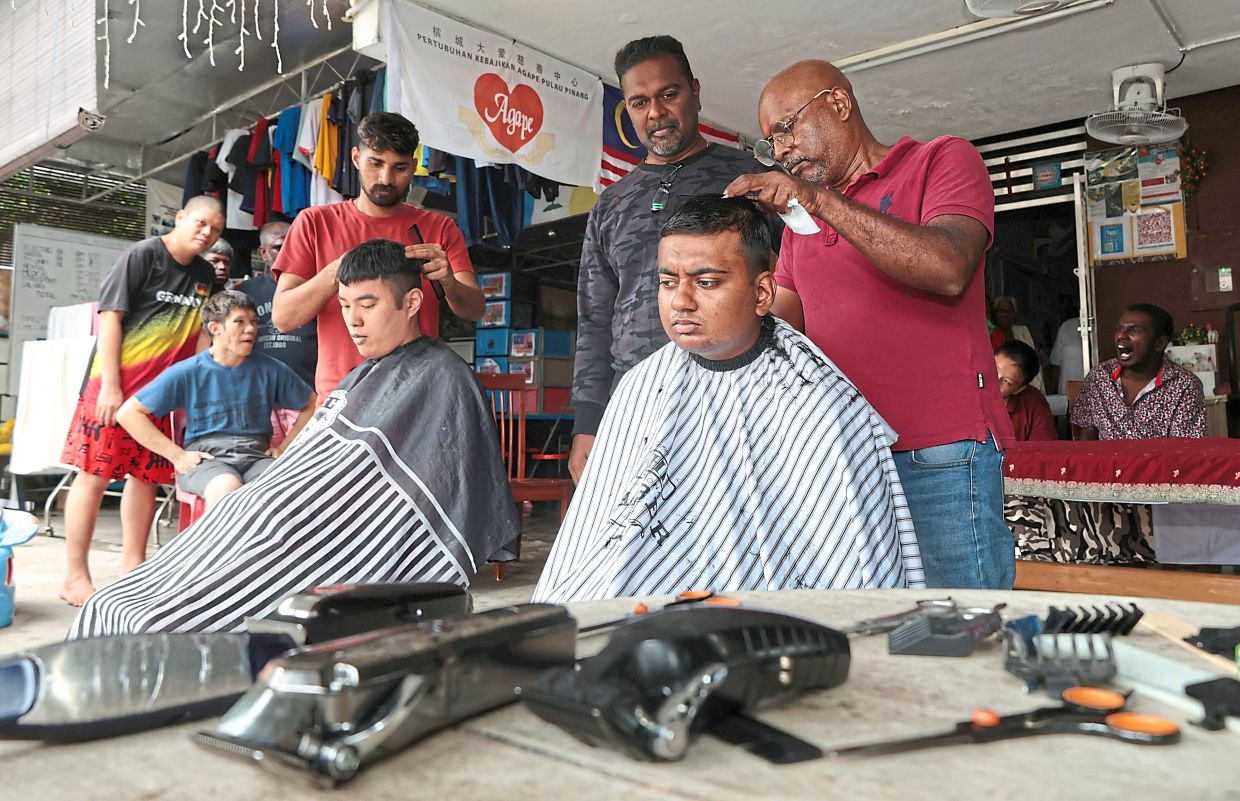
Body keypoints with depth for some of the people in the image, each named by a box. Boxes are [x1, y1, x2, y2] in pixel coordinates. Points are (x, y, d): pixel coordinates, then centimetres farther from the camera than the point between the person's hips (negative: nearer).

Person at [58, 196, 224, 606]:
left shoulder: (205, 274, 10)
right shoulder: (141, 255, -8)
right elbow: (109, 317, -11)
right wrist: (110, 386, -16)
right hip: (114, 383, -6)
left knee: (146, 476, 8)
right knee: (95, 475, -3)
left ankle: (133, 569, 18)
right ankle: (75, 577, 5)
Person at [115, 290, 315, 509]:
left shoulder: (269, 370, 8)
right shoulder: (187, 372, 2)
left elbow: (312, 406, 19)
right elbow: (128, 413, 2)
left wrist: (284, 448, 7)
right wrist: (177, 456, -4)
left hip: (257, 456, 2)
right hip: (206, 458, -2)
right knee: (226, 490, -39)